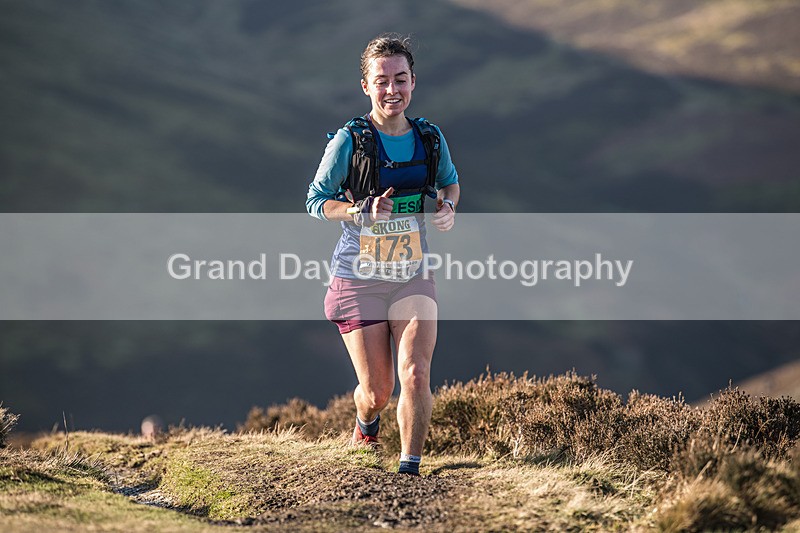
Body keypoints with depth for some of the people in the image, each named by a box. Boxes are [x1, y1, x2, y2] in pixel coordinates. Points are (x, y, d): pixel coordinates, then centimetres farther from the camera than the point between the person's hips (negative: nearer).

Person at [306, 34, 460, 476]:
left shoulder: (430, 138, 0)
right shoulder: (349, 140, -11)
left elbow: (450, 182, 19)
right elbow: (315, 200, -5)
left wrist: (448, 208, -4)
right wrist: (362, 211, -22)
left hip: (413, 278, 2)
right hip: (359, 282, -2)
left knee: (416, 375, -16)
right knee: (377, 392, 4)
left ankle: (410, 470, -4)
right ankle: (365, 425, 41)